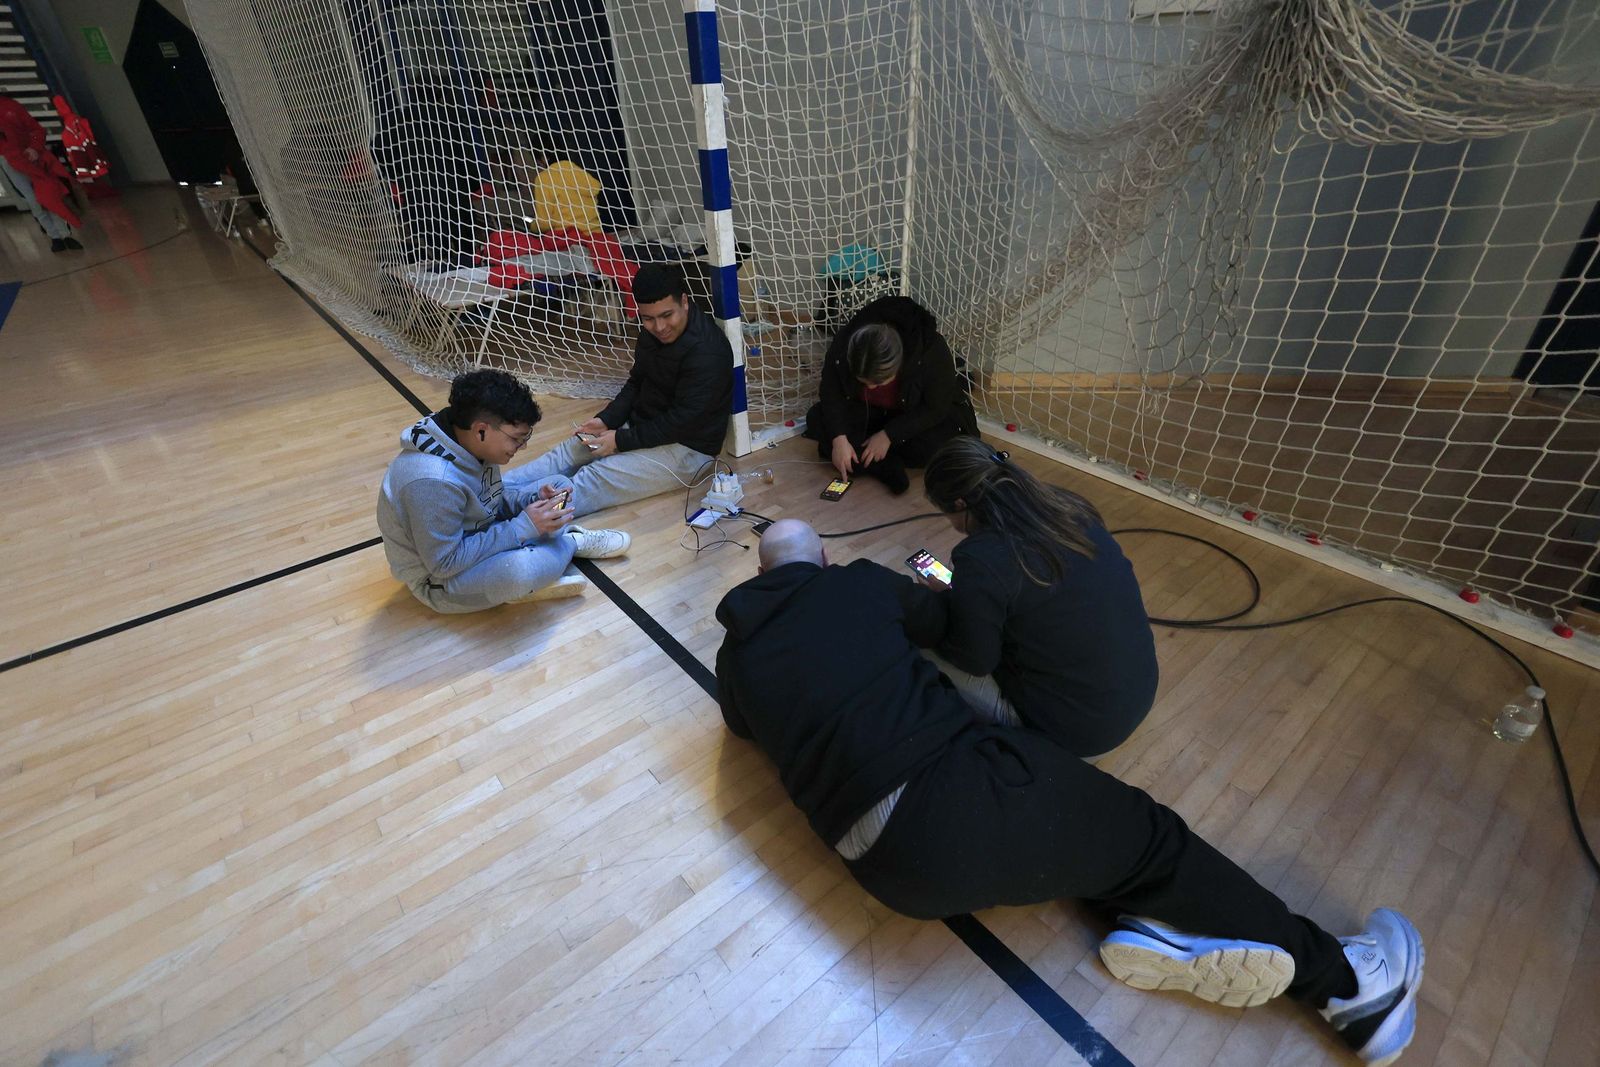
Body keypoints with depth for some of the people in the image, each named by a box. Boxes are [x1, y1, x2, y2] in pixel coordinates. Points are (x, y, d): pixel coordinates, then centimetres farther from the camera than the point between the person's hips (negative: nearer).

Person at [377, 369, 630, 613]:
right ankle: (572, 542, -6)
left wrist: (535, 500, -14)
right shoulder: (433, 480, -35)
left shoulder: (470, 440, -10)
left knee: (559, 486, 5)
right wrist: (524, 527, -30)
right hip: (441, 578, -8)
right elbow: (446, 563, -30)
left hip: (478, 534, 8)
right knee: (522, 569, -38)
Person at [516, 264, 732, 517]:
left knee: (596, 478, -23)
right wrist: (606, 420, -2)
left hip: (686, 448, -9)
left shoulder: (706, 352, -25)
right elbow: (637, 383, 14)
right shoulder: (653, 331, 3)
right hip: (643, 426, 9)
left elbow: (682, 421, -25)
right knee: (566, 453, -3)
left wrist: (621, 440, -20)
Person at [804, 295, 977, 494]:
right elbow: (831, 392, -15)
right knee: (817, 420, -21)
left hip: (919, 415, -2)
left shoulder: (933, 353, -35)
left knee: (930, 445, -35)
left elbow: (935, 409, -24)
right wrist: (839, 439, -28)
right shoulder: (842, 346, -28)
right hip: (868, 411, 3)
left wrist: (888, 435, -29)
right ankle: (885, 466, -27)